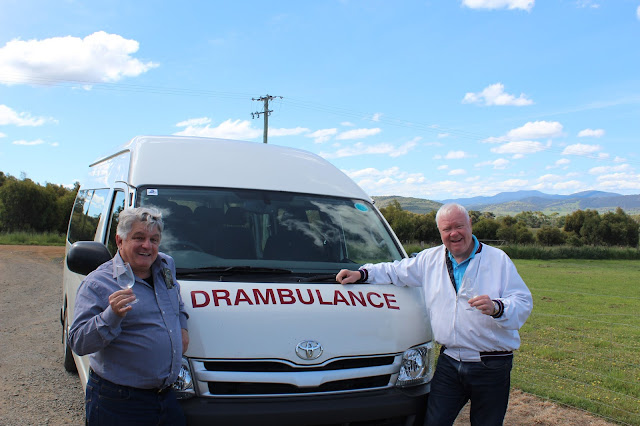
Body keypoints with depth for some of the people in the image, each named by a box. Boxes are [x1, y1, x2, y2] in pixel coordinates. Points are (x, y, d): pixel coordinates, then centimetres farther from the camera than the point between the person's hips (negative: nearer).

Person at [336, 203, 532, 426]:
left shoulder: (498, 259, -2)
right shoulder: (430, 259, 11)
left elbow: (524, 303, -7)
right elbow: (395, 271, 20)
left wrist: (497, 308, -27)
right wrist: (362, 274, 6)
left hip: (491, 367, -3)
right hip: (449, 363, 3)